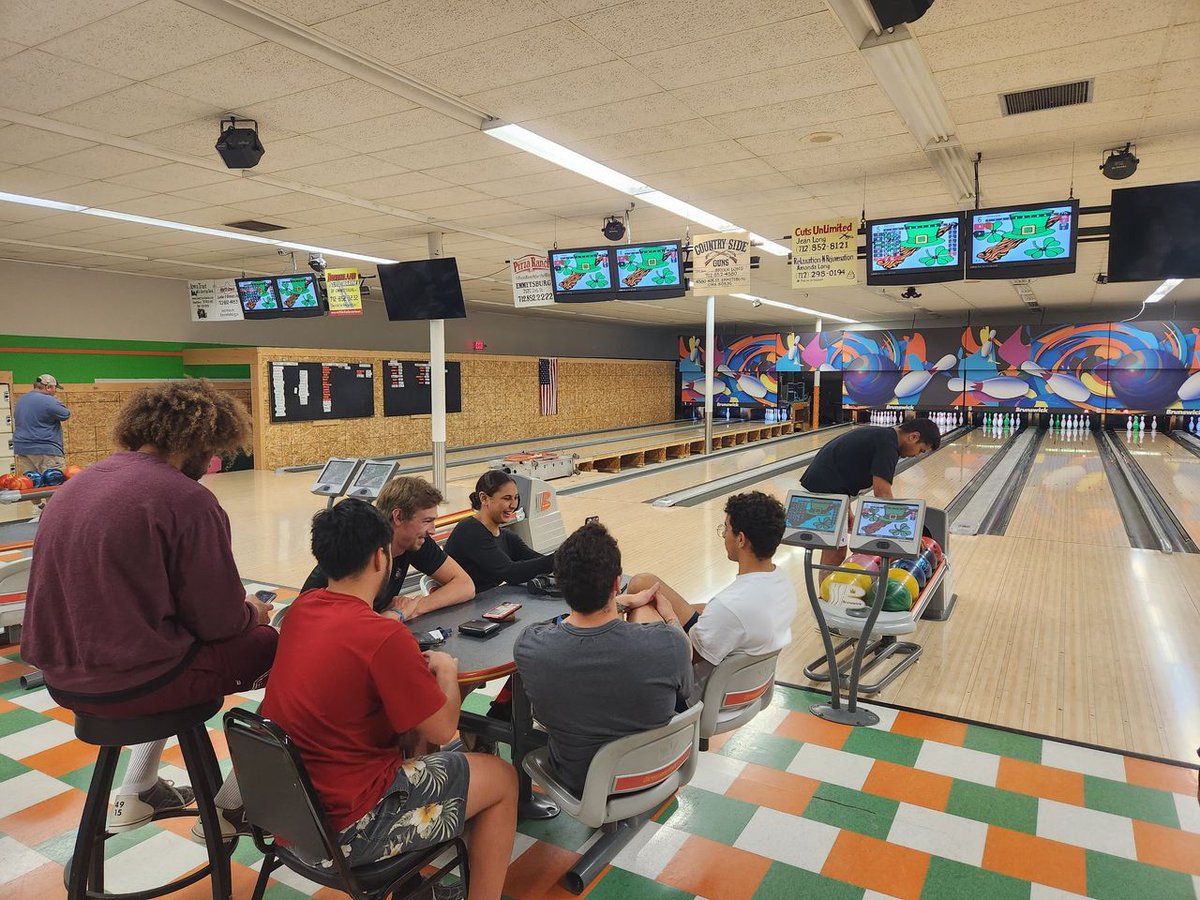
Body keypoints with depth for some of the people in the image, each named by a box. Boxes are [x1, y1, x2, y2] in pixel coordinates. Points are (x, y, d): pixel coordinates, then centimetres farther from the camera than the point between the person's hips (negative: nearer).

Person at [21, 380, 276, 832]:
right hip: (131, 683, -8)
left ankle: (137, 791, 33)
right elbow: (219, 620, -14)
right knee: (271, 643, 8)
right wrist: (253, 613, 9)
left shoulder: (76, 485, 7)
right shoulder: (186, 498, -18)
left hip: (62, 675, 8)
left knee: (186, 641, 31)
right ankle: (231, 803, 18)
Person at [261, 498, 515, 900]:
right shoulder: (385, 636, -26)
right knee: (502, 779, 6)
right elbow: (441, 730, -15)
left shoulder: (301, 608, -3)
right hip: (344, 826, -8)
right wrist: (447, 671, 3)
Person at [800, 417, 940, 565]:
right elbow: (882, 494, -20)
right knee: (835, 553, -2)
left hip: (815, 484, 10)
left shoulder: (879, 433, 14)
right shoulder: (888, 444, -15)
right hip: (825, 491, -10)